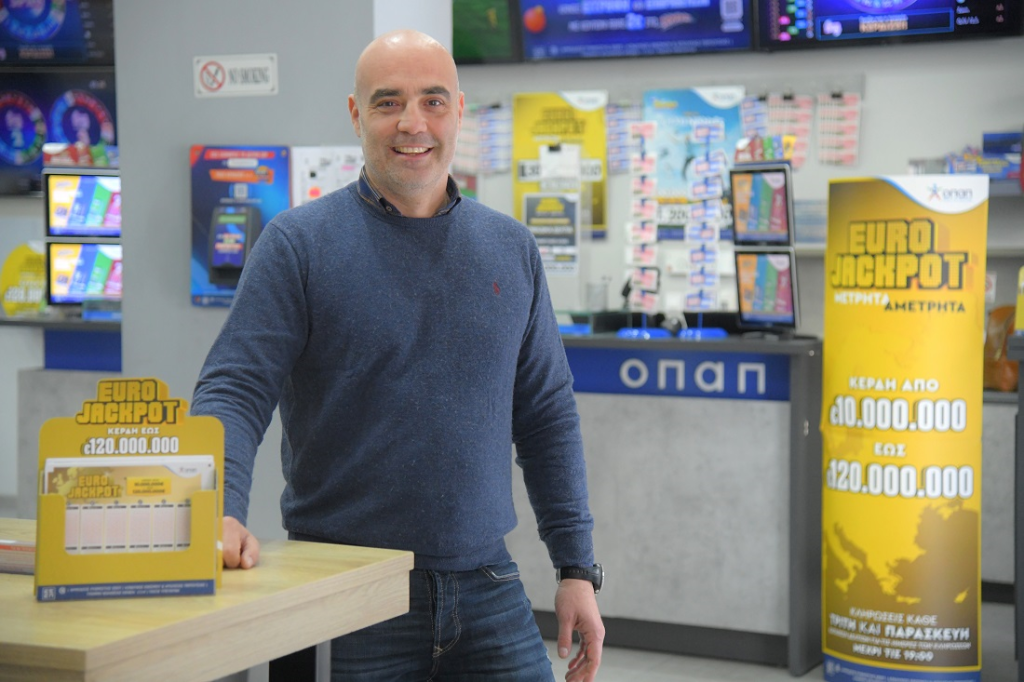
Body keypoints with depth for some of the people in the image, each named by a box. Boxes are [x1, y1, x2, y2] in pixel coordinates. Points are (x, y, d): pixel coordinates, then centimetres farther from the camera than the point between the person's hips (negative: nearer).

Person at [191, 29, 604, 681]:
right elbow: (234, 393, -10)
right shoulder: (298, 244, -4)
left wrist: (578, 568, 6)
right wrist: (225, 515, -29)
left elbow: (547, 415, 11)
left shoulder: (511, 248, 8)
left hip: (488, 587, 3)